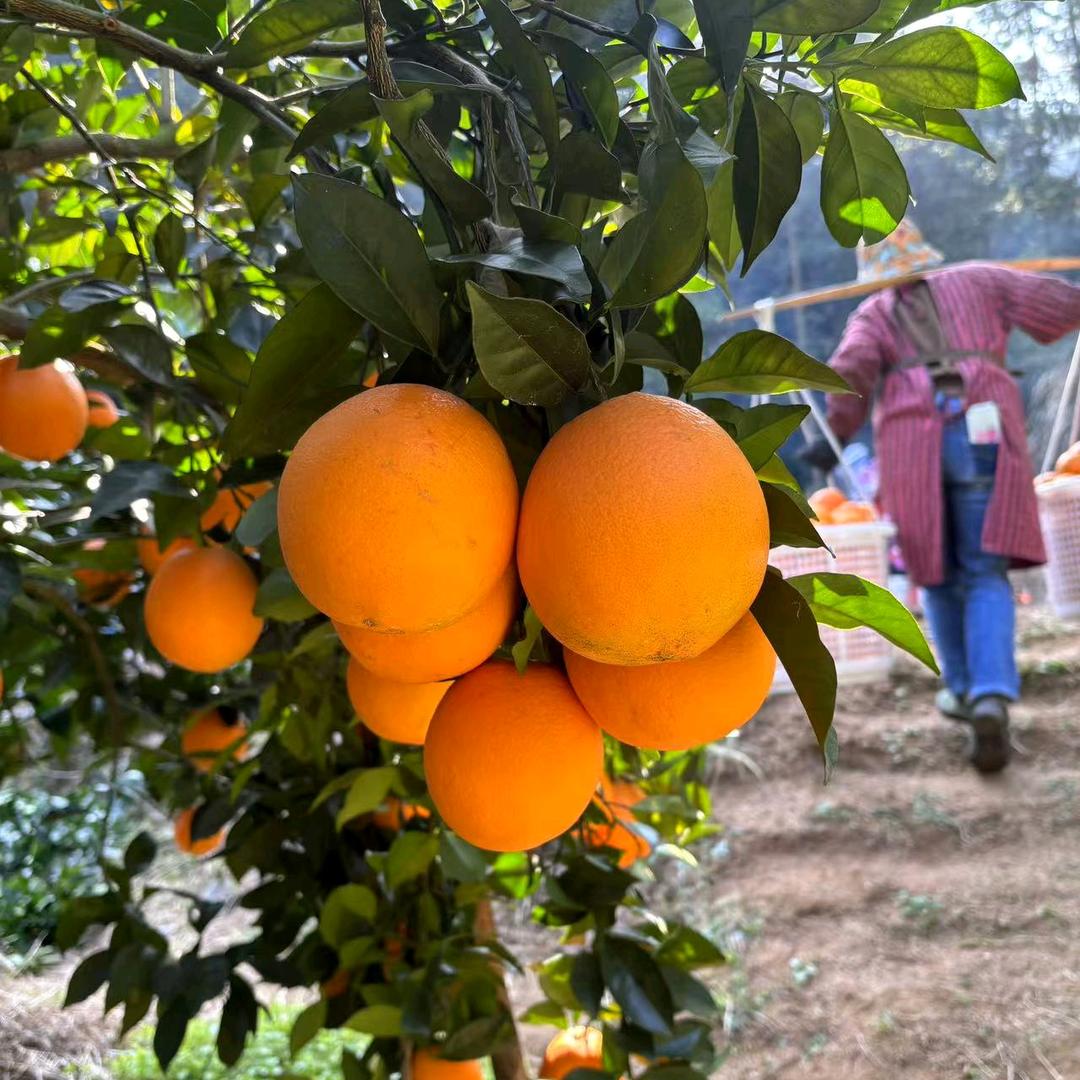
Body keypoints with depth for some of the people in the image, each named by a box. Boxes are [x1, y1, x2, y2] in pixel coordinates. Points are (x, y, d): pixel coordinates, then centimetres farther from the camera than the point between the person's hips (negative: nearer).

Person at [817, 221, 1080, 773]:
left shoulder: (873, 313, 20)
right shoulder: (977, 281, 24)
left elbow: (851, 370, -2)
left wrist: (835, 435, -4)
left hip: (911, 446, 0)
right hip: (985, 434, 0)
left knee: (938, 569, 18)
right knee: (986, 576, 2)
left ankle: (963, 687, 27)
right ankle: (991, 697, -19)